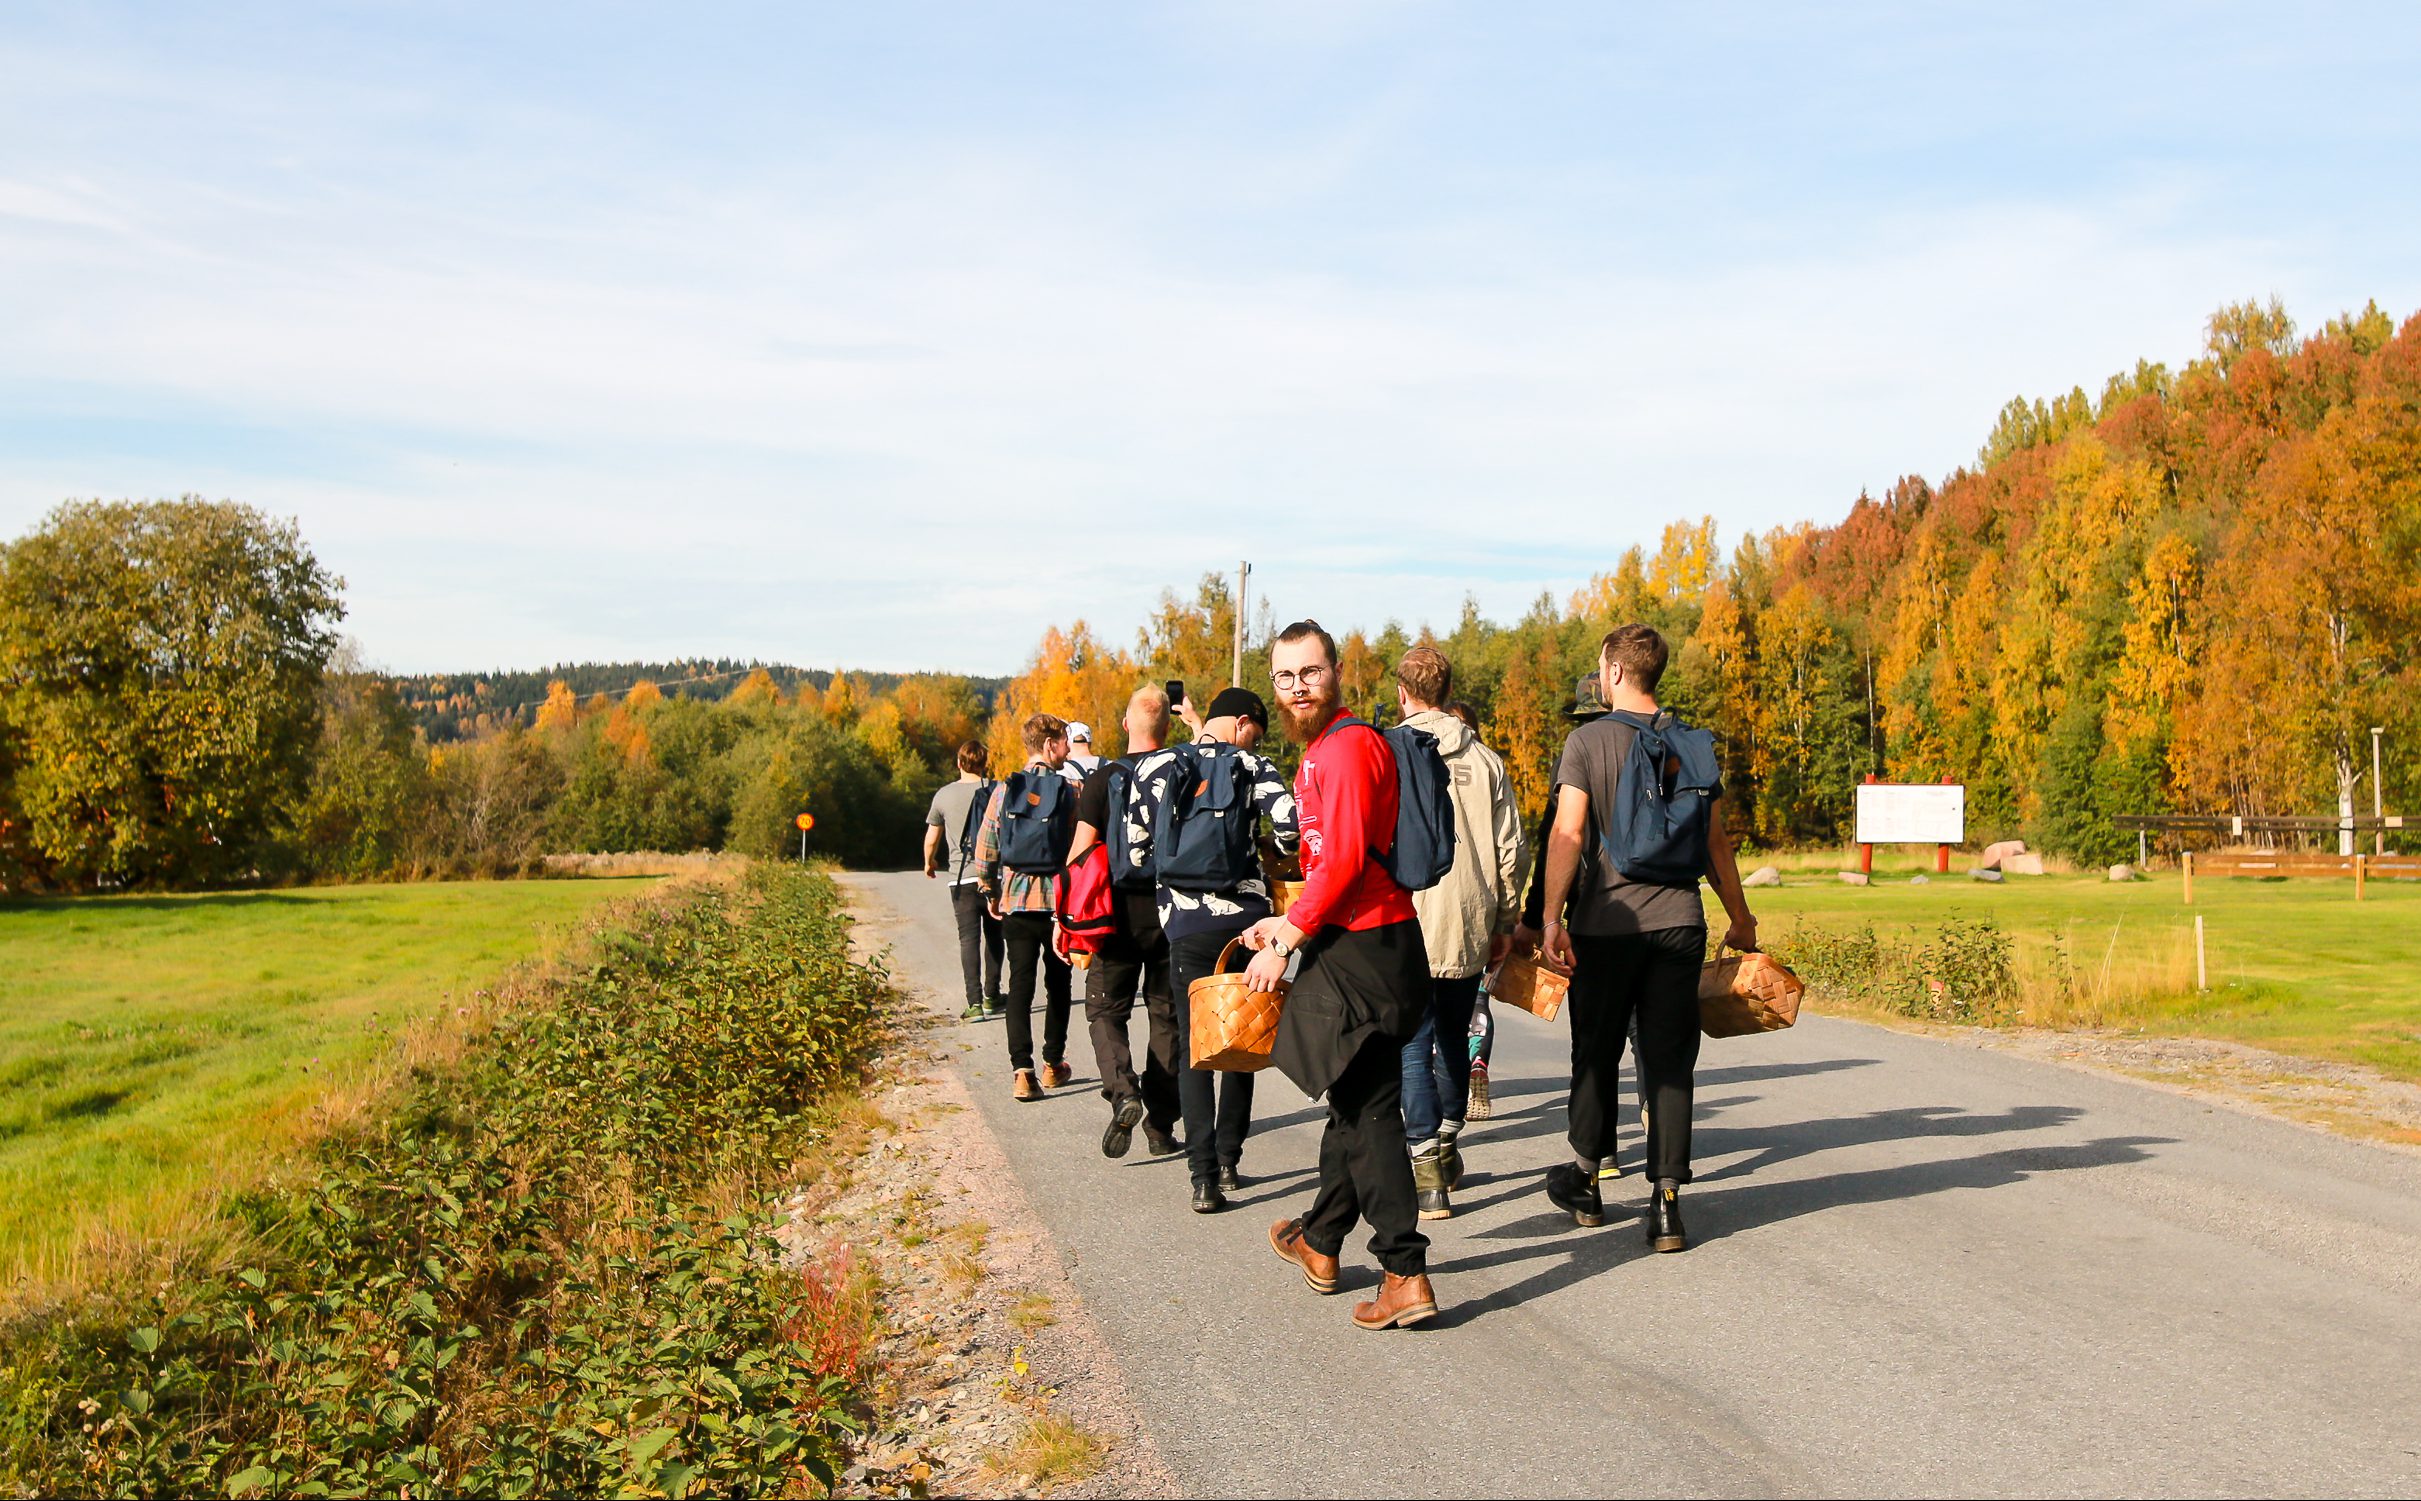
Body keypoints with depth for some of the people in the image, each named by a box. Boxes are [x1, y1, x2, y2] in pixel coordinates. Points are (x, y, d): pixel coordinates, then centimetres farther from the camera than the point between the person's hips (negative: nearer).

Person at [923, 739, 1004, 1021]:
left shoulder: (944, 795, 0)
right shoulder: (997, 791, -1)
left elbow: (931, 839, 9)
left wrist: (929, 862, 27)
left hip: (962, 878, -1)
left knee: (969, 939, -3)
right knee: (993, 935, 15)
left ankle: (975, 1002, -14)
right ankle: (991, 996, 21)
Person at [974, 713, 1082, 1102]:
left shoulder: (1004, 790, 1)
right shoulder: (1070, 791, -5)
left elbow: (985, 847, 2)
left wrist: (990, 893, 14)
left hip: (1016, 902, 1)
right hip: (1059, 904, -1)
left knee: (1020, 985, 1)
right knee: (1057, 983, 15)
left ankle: (1023, 1070, -10)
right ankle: (1054, 1065, 25)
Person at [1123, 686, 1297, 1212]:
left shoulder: (1153, 768, 6)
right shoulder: (1252, 767, 0)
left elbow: (1134, 846, 6)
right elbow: (1290, 823, -14)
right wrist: (1272, 854, 7)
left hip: (1186, 926, 1)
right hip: (1246, 919, 0)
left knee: (1193, 1049, 3)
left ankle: (1205, 1175, -7)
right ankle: (1228, 1161, 20)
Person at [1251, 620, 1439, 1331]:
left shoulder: (1348, 746, -15)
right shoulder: (1322, 751, 18)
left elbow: (1344, 861, -21)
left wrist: (1286, 941, -15)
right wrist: (1288, 922, 16)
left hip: (1362, 952, -10)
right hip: (1350, 946, 10)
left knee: (1369, 1111, -7)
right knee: (1351, 1100, 20)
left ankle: (1406, 1275, -6)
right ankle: (1321, 1241, 34)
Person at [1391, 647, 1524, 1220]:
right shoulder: (1485, 760, 5)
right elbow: (1510, 849, 6)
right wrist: (1505, 921, 15)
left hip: (1409, 927, -4)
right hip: (1471, 928, 4)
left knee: (1413, 1048, 0)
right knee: (1454, 1038, 20)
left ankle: (1428, 1177, -5)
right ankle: (1447, 1147, 32)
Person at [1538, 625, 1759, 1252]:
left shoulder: (1589, 741, -4)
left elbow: (1567, 833, -13)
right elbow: (1715, 844, 11)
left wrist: (1552, 917, -13)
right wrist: (1740, 919, 21)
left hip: (1607, 922, -2)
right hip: (1679, 921, 2)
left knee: (1596, 1052, 12)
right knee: (1670, 1061, 4)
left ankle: (1585, 1178, 27)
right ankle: (1666, 1201, 1)